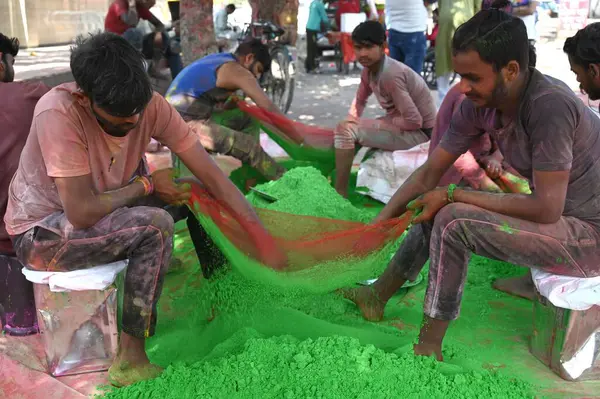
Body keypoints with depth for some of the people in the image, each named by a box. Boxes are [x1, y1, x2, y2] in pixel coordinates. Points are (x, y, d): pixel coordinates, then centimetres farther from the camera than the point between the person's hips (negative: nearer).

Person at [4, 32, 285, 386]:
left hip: (104, 214, 6)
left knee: (196, 194, -6)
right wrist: (147, 184, -19)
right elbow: (82, 212, -32)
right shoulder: (58, 113, -31)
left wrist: (264, 238, -24)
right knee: (155, 225, -29)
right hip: (41, 231, -6)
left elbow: (211, 175, -18)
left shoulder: (150, 104, -16)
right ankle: (130, 360, -17)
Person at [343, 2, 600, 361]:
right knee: (435, 207, 6)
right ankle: (376, 297, 16)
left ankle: (429, 349, -8)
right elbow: (429, 174, -2)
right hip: (555, 214, 8)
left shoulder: (550, 105, -29)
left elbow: (546, 208, -28)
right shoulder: (479, 104, -7)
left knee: (454, 221, -23)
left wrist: (453, 194, -22)